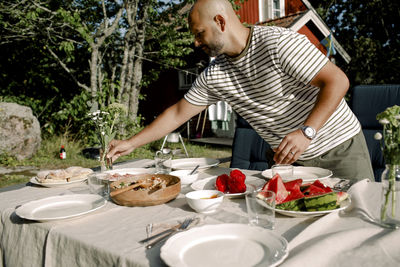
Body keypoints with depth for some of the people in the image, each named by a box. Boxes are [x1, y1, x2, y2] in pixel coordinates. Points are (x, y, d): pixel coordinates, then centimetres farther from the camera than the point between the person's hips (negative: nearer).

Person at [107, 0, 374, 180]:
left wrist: (306, 132, -32)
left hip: (339, 147, -4)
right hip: (287, 158, 5)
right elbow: (178, 113, 3)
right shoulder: (214, 75, -2)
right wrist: (131, 143, 3)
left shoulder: (278, 42, -21)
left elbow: (338, 81, -22)